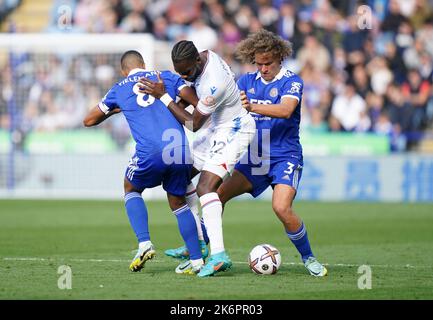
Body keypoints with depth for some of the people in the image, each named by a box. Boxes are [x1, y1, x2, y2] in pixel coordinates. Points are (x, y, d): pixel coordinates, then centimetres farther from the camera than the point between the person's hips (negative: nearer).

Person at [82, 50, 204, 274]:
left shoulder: (119, 89, 19)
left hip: (151, 152, -2)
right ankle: (197, 260, 14)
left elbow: (89, 121, 28)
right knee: (178, 201, 22)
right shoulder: (166, 77, 19)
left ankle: (144, 244, 6)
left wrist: (115, 110, 43)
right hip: (181, 149, 2)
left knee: (131, 189, 26)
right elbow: (200, 103, 7)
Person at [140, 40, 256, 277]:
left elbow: (193, 124, -23)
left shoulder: (213, 83, -34)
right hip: (215, 127, 10)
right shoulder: (205, 55, -7)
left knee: (205, 187, -24)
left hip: (233, 131, -10)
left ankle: (218, 255, -34)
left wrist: (163, 96, -23)